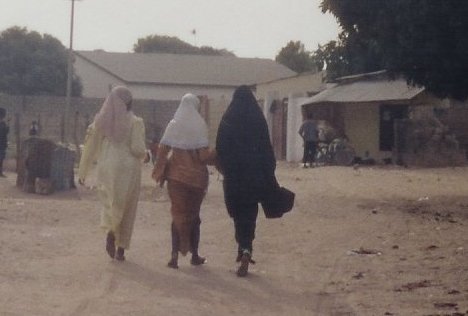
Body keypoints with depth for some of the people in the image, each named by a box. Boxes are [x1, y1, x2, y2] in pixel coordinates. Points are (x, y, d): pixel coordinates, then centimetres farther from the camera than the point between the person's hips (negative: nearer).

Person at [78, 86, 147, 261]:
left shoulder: (101, 121, 3)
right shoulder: (135, 122, -7)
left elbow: (90, 147, 4)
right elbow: (138, 149, -13)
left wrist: (82, 172, 10)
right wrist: (143, 155, 10)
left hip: (106, 167, 2)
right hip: (128, 168, -2)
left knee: (111, 203, 18)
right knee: (126, 210, 11)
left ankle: (110, 232, -11)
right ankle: (121, 249, 12)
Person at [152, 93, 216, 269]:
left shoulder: (173, 126, -1)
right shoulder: (199, 126, -9)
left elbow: (163, 149, -3)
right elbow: (204, 154, -13)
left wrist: (159, 172, 6)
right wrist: (217, 156, 6)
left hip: (176, 176, 2)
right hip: (196, 176, -2)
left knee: (178, 214, 8)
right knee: (193, 214, 12)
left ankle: (175, 254, -3)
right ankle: (194, 255, 18)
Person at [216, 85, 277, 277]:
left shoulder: (227, 120, -3)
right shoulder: (258, 119, -3)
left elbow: (220, 148, -1)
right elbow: (266, 149, -2)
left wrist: (224, 169, 12)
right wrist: (269, 175, 2)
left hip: (233, 174, 0)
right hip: (255, 173, 0)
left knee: (238, 212, 15)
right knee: (249, 211, 8)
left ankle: (244, 249, 10)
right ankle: (245, 250, -5)